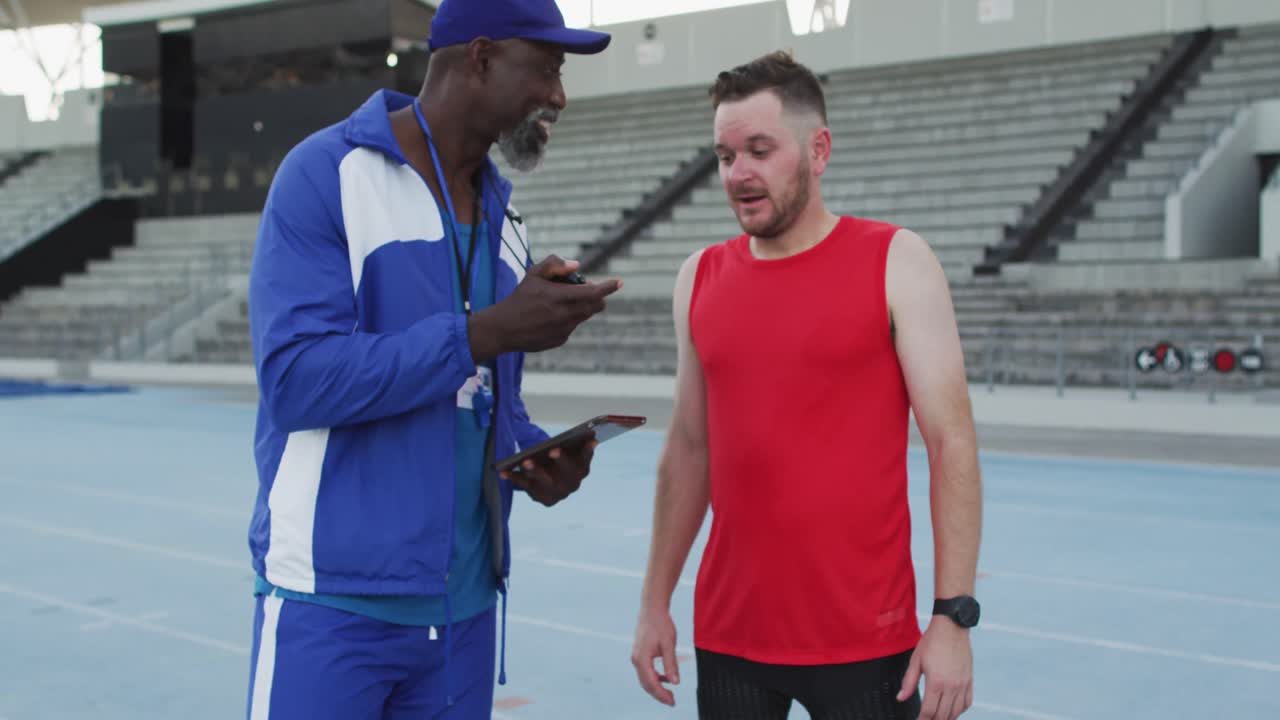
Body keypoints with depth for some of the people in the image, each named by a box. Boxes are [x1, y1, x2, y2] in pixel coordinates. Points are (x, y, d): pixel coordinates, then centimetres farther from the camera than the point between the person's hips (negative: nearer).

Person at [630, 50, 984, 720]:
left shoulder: (896, 262, -6)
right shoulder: (700, 278, 6)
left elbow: (951, 444, -9)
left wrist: (952, 614, -14)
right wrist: (655, 601, 10)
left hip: (865, 641, -3)